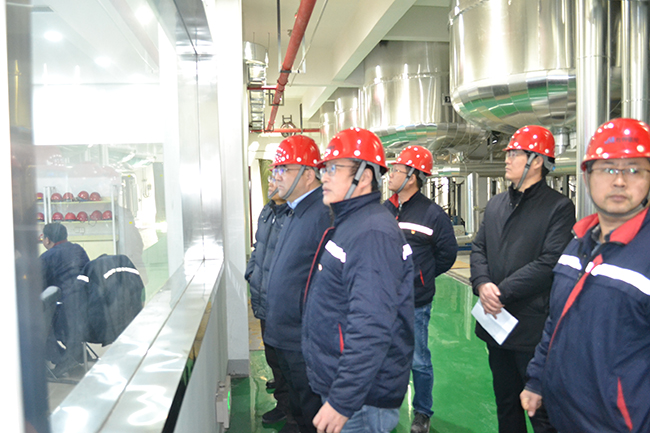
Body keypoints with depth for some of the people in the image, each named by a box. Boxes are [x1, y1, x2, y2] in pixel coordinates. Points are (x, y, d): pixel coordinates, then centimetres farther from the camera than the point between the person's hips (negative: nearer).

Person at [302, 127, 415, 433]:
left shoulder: (372, 234, -23)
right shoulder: (347, 223, 10)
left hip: (360, 399, -9)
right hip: (335, 384, 10)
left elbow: (370, 331, -29)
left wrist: (342, 402, -26)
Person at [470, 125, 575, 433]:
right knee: (505, 402, 21)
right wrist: (482, 284, -10)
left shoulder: (559, 207, -8)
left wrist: (502, 292, -18)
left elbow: (549, 263, -17)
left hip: (533, 327, -6)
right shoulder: (496, 204, 13)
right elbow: (478, 248, 9)